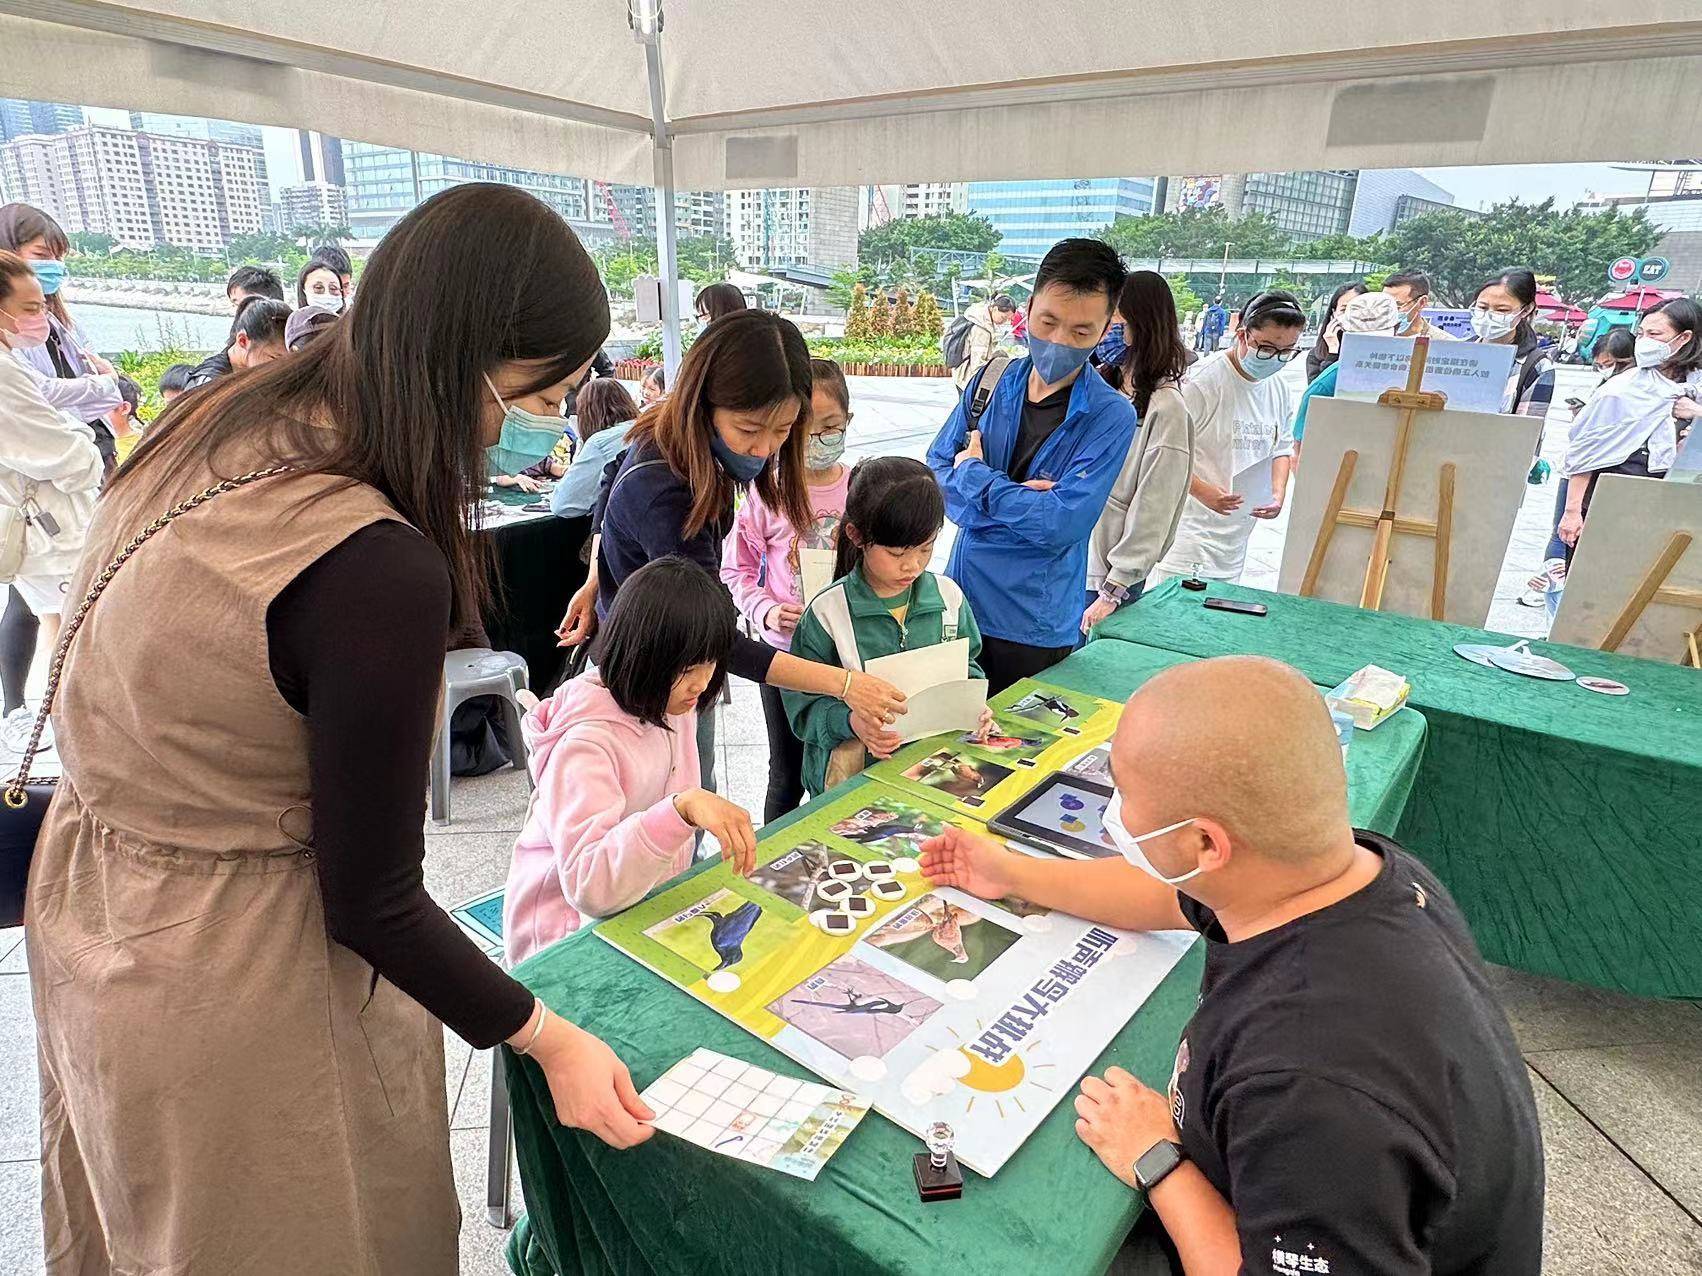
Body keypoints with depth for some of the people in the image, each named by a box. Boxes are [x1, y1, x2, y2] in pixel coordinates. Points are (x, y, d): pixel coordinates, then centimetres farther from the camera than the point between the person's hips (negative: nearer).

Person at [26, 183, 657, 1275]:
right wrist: (548, 1039, -12)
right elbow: (371, 899, -23)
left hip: (87, 912, 8)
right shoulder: (380, 570, -32)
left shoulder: (215, 424, -6)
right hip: (223, 979, -8)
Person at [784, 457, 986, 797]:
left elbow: (967, 667, 18)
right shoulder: (827, 612, -9)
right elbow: (805, 707, -6)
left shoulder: (949, 596, 3)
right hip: (851, 777, -2)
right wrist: (851, 722, -24)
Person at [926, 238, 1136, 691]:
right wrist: (1012, 501, -17)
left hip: (1034, 629, -4)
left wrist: (974, 474, -12)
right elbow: (935, 468, 0)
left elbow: (1059, 525, -22)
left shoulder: (1110, 416, -13)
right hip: (961, 602, 4)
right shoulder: (994, 379, -1)